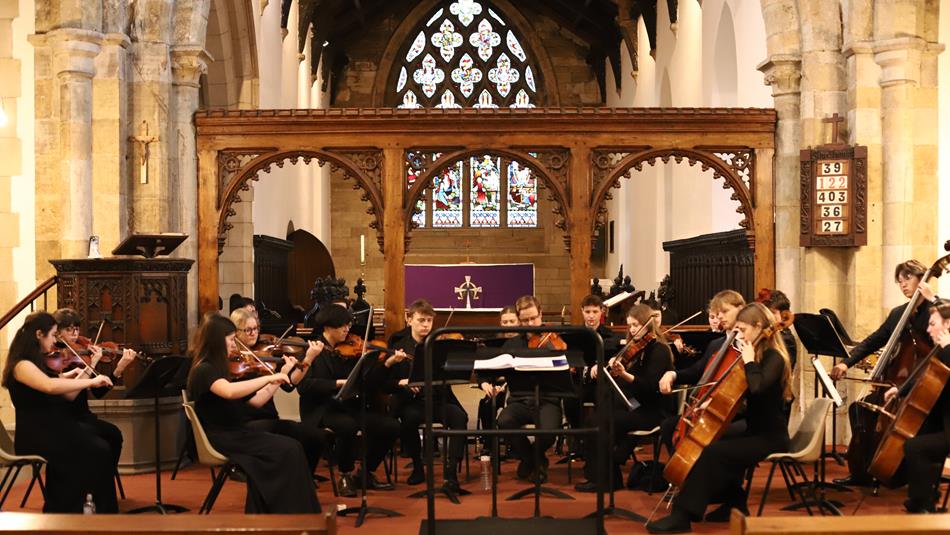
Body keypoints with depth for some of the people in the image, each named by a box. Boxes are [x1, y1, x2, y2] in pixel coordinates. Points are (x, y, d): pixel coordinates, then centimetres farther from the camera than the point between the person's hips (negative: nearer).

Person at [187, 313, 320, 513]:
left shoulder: (220, 369, 15)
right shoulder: (203, 370, -13)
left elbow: (256, 401, 15)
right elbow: (230, 392, -35)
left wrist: (280, 376, 12)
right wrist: (269, 377, -30)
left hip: (235, 433, 8)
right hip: (220, 440, -8)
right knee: (288, 450, -18)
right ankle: (295, 512, -10)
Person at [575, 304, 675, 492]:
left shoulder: (659, 350, -10)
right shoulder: (636, 349, 14)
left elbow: (650, 386, -22)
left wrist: (625, 375, -35)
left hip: (653, 412, -8)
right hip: (636, 407, 8)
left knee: (598, 423, -21)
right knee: (595, 419, -15)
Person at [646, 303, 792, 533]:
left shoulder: (773, 358, -14)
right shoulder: (756, 356, 12)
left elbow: (757, 387, -35)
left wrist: (749, 361, -19)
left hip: (770, 437, -9)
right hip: (754, 432, 9)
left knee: (711, 452, -24)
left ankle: (682, 516, -21)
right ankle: (734, 504, 12)